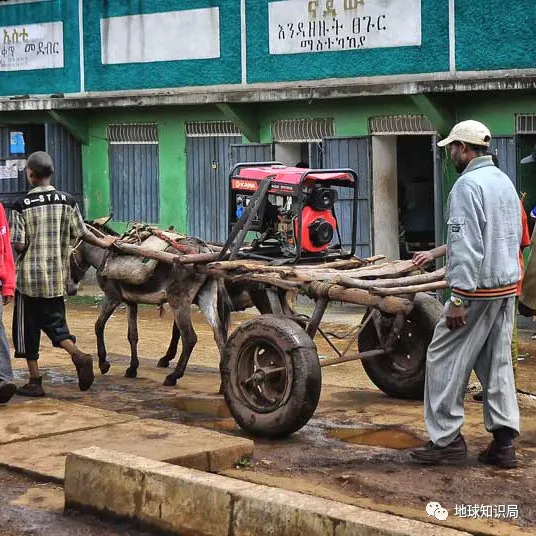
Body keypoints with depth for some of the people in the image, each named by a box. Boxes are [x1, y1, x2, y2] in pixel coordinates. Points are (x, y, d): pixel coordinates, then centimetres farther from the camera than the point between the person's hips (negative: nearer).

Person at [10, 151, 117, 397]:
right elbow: (82, 234, 5)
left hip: (29, 276, -3)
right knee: (55, 322, 15)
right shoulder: (67, 201, -1)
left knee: (27, 328, 8)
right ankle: (79, 356, -10)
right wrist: (103, 243, 23)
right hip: (57, 276, 4)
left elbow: (18, 244, -13)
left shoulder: (21, 205, -11)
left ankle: (35, 382, 11)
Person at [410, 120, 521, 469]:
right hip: (508, 285, 9)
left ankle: (446, 438, 3)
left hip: (478, 288, -9)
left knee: (445, 359, 0)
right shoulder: (505, 182, 15)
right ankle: (504, 442, 9)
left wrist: (459, 299, -20)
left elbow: (467, 245, -20)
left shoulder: (468, 185, -13)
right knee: (497, 362, 10)